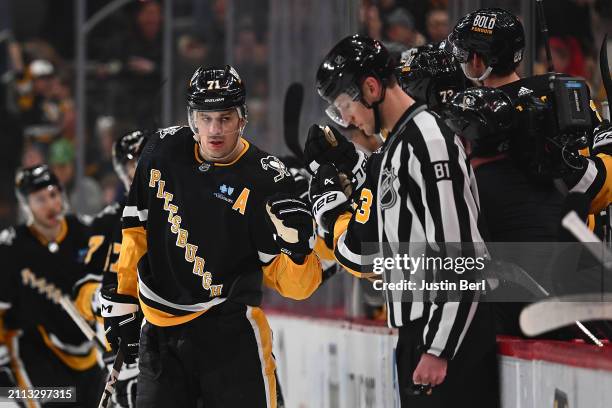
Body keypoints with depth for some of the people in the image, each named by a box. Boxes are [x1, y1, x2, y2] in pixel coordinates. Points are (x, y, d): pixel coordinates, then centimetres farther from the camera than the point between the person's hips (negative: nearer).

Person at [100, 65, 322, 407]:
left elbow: (294, 286, -9)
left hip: (229, 331, -4)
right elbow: (136, 228, 14)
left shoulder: (266, 179, -10)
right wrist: (121, 299, 13)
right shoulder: (164, 151, 0)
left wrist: (297, 247, -30)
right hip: (159, 332, 4)